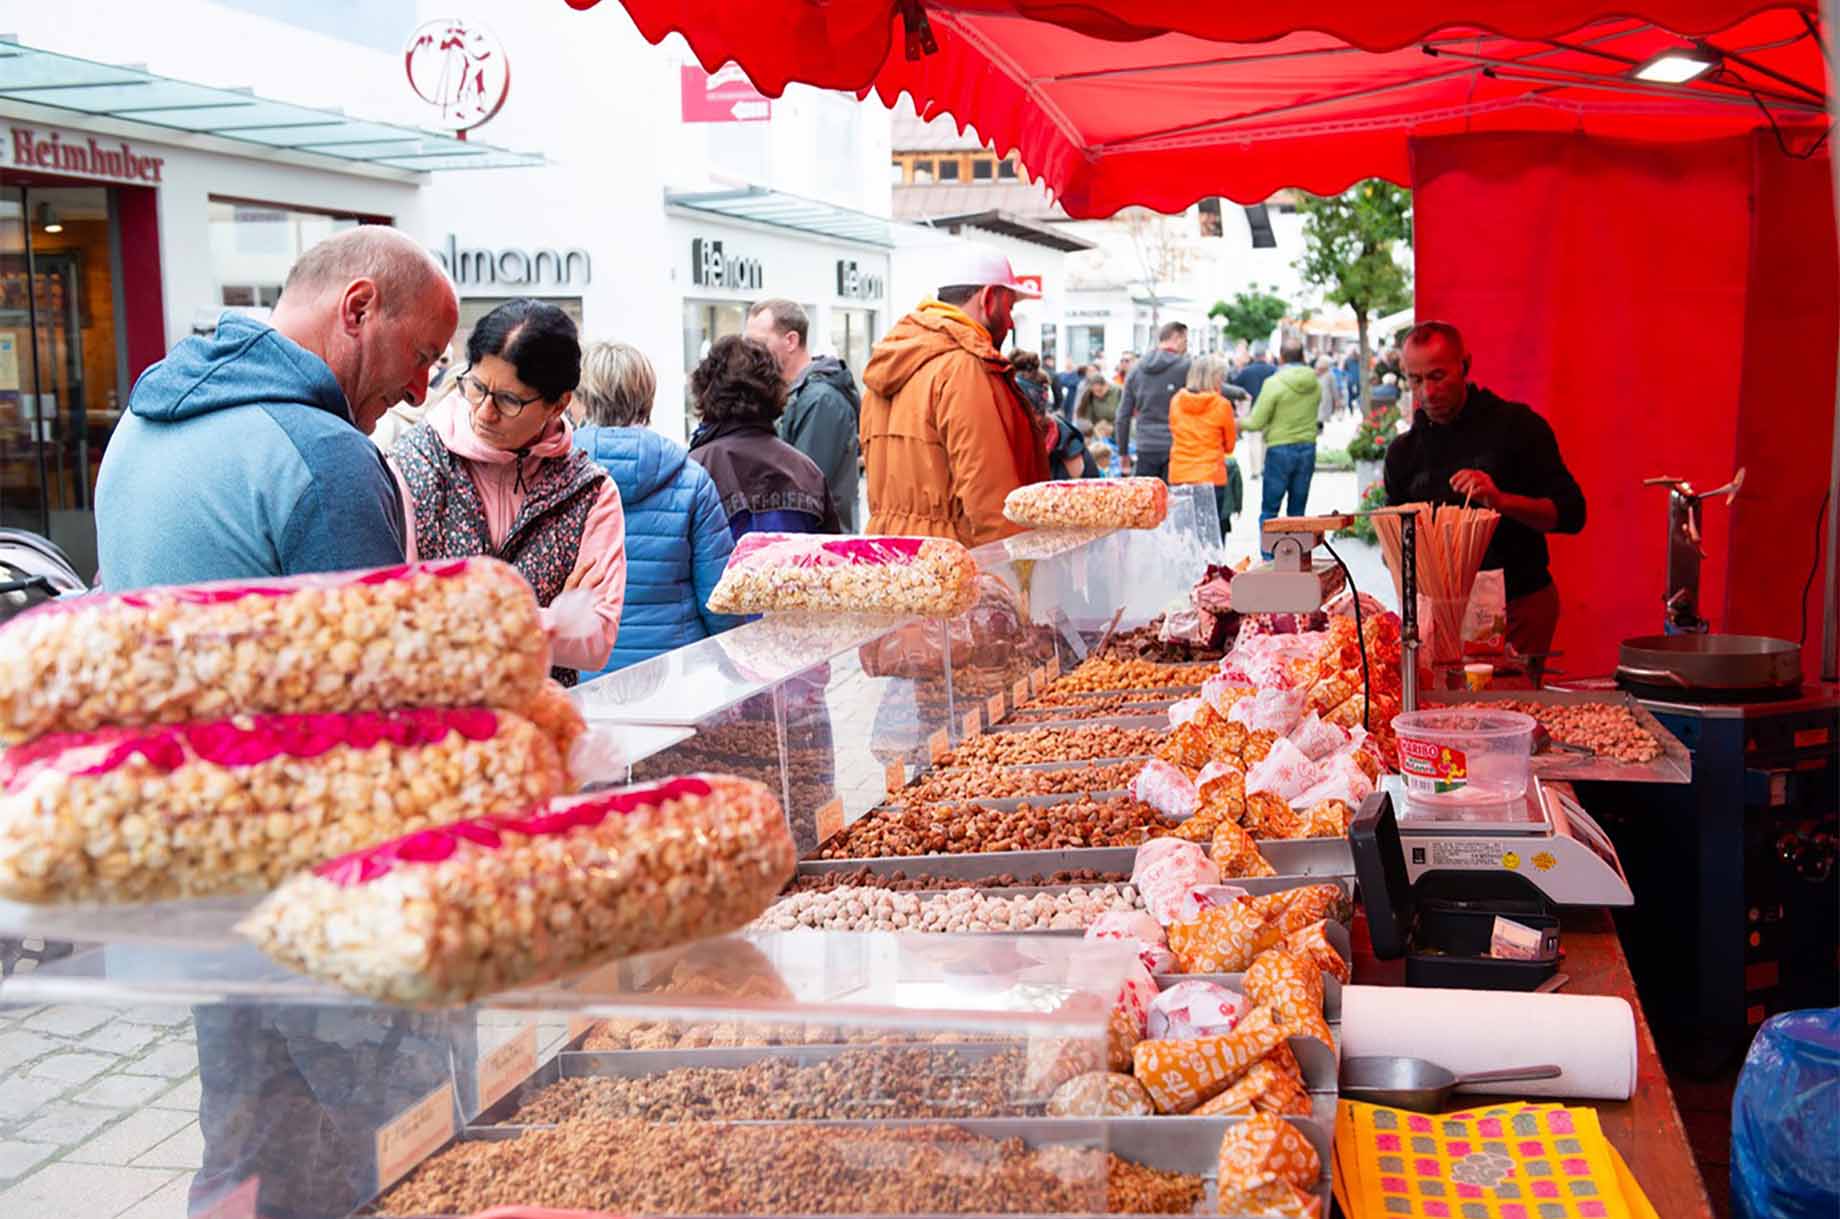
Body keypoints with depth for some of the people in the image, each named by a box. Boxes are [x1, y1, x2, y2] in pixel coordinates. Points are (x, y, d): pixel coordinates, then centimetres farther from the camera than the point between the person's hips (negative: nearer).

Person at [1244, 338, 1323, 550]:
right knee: (1298, 511, 11)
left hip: (1280, 449, -5)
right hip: (1308, 449, 5)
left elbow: (1257, 422, -11)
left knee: (1269, 510, 2)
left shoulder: (1274, 383, -12)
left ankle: (1269, 558, -2)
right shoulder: (1315, 384, 3)